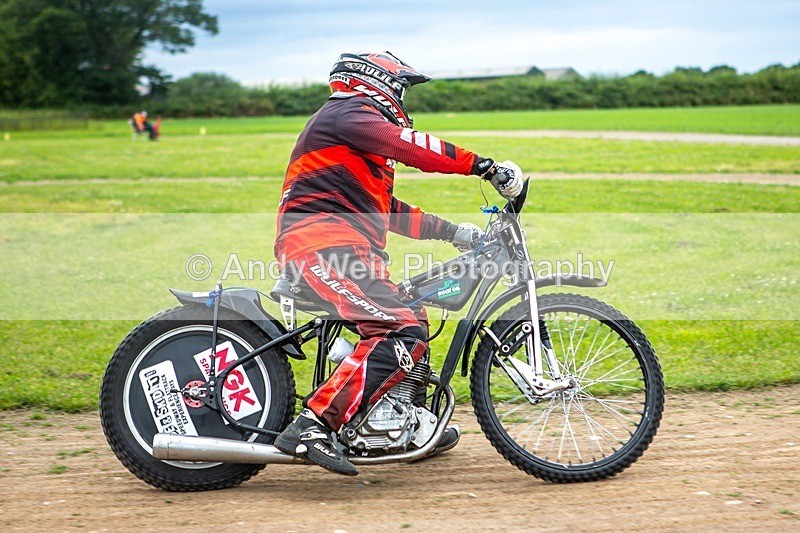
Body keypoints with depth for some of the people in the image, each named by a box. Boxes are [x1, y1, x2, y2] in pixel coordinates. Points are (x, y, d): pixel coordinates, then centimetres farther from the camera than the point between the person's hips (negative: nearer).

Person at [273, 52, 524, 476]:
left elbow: (385, 210, 32)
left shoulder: (361, 129, 32)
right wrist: (487, 166, -18)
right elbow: (411, 147, -17)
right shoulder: (348, 112, -1)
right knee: (404, 329, -25)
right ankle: (312, 427, -31)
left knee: (409, 319, 23)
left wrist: (451, 231, 27)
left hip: (342, 250, 11)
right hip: (324, 249, -11)